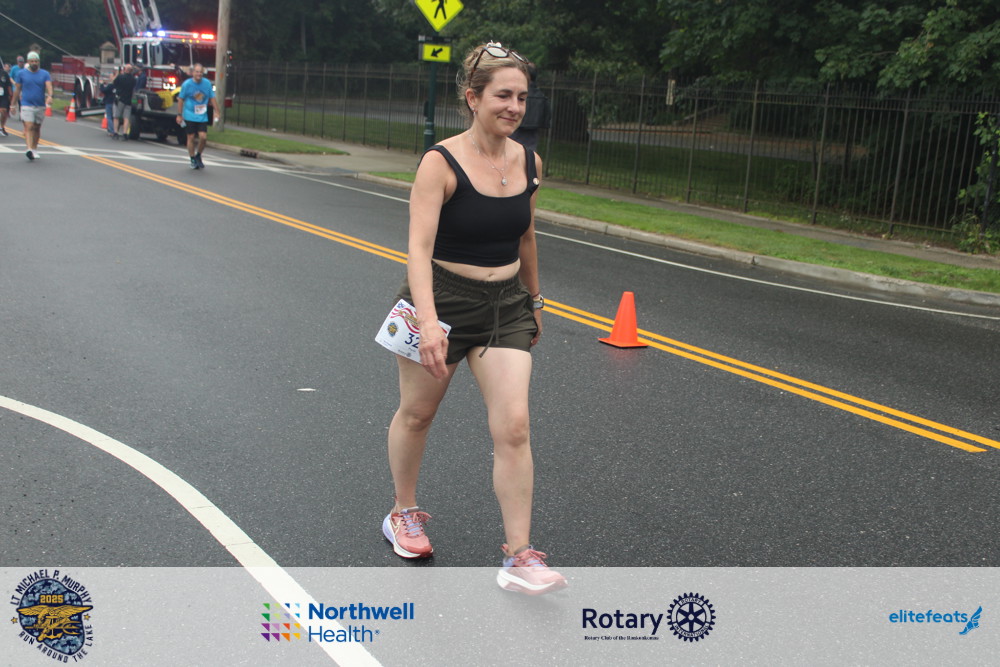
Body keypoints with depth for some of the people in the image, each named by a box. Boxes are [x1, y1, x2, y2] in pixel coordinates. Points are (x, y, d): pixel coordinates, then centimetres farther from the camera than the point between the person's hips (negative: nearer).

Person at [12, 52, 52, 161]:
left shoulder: (44, 74, 5)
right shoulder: (21, 73, 4)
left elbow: (49, 85, -11)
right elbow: (17, 89, 10)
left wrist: (50, 96, -32)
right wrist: (14, 104, 9)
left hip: (40, 106, 2)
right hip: (26, 105, -2)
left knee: (37, 128, 12)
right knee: (28, 127, -15)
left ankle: (34, 149, 25)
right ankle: (29, 149, -27)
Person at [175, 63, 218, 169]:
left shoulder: (207, 83, 1)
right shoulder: (187, 84, -6)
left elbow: (212, 98, 12)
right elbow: (180, 99, 0)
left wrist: (216, 111, 8)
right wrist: (179, 115, 0)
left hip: (202, 116, 2)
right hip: (190, 116, -2)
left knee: (203, 137, -8)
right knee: (191, 137, 1)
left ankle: (198, 155, 17)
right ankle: (193, 160, 16)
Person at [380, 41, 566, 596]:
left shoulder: (528, 163, 1)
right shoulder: (441, 163, -16)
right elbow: (419, 246, -26)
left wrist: (534, 300, 23)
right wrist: (429, 321, -39)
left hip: (505, 304, 4)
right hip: (442, 297, -3)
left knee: (513, 427, -7)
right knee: (417, 413, 15)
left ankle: (518, 559, 1)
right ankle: (404, 513, 41)